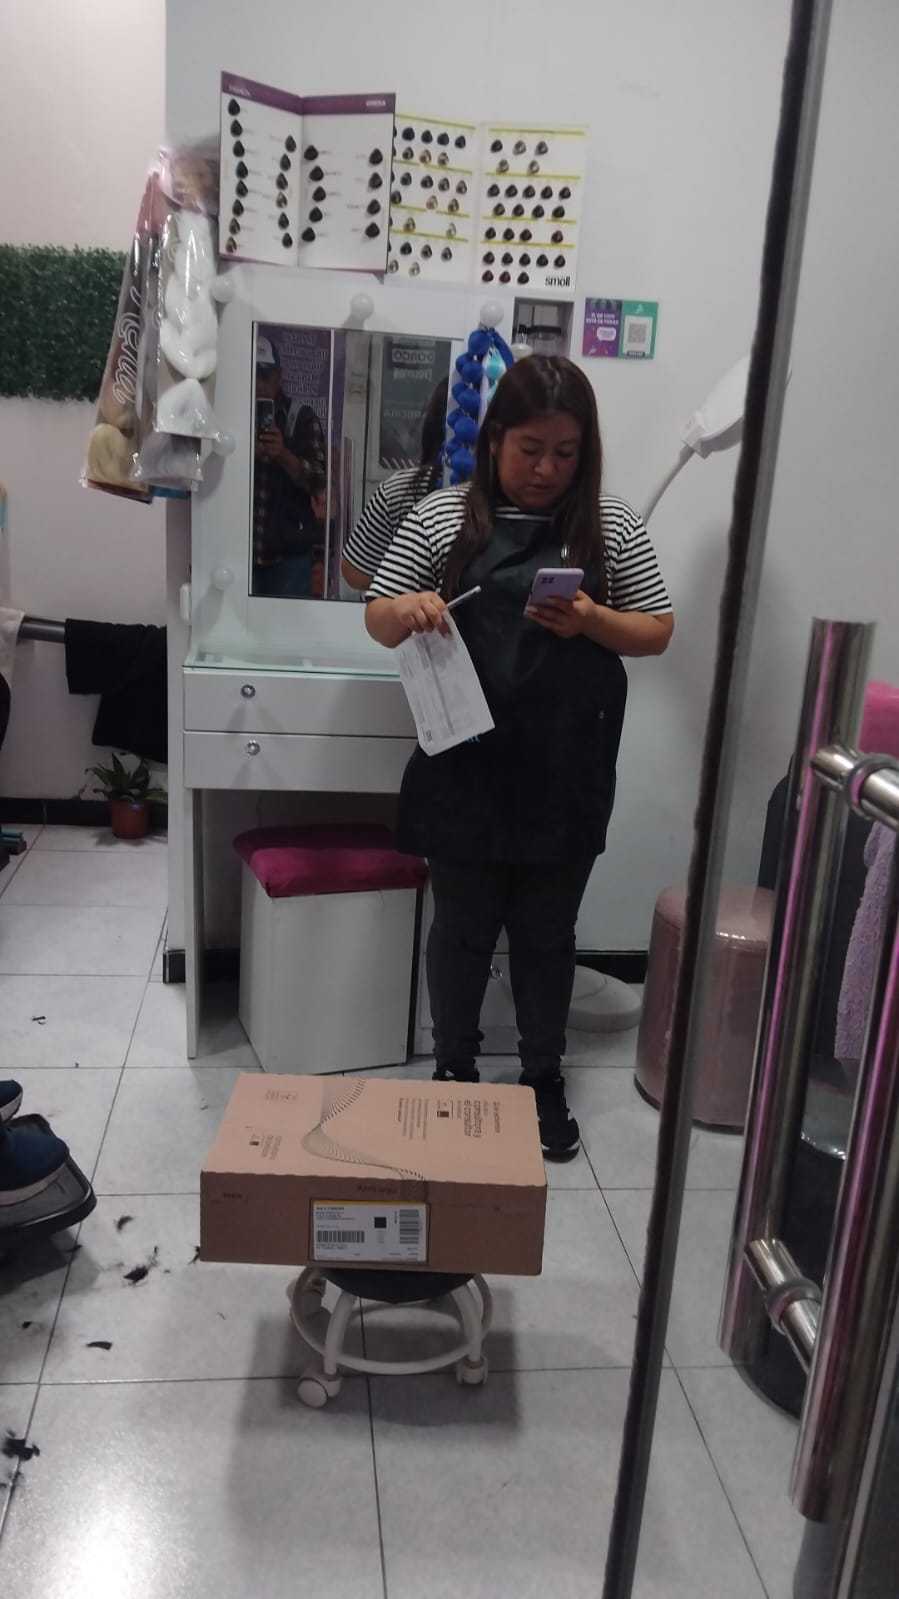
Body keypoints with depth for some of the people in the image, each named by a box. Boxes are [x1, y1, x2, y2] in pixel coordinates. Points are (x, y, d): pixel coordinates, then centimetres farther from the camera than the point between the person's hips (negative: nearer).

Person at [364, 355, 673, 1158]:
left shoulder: (613, 526, 1)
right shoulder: (443, 515, -1)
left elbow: (657, 632, 4)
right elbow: (378, 621, 3)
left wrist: (591, 622, -16)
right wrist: (409, 609, -20)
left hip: (566, 776, 1)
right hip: (466, 769, -1)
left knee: (547, 933, 14)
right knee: (463, 928, 13)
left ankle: (545, 1079, 34)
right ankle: (454, 1070, 34)